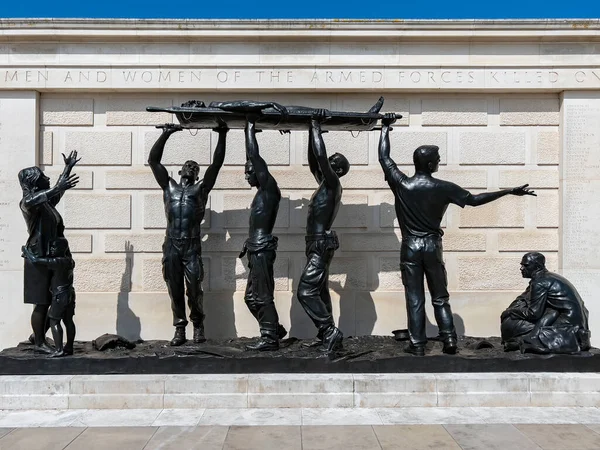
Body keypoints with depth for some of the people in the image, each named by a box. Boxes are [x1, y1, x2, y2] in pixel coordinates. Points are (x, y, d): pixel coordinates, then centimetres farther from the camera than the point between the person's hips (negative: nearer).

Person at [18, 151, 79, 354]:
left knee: (52, 301, 12)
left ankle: (38, 335, 25)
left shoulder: (46, 201, 13)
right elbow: (29, 201, -38)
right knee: (42, 302, -2)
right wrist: (56, 188, -46)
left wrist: (68, 168, 38)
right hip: (39, 258, -9)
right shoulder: (28, 203, -12)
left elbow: (58, 191, 33)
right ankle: (39, 342, 8)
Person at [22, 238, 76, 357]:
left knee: (54, 321, -3)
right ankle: (69, 347, 15)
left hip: (60, 296, -8)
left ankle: (59, 349, -6)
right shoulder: (69, 261, 7)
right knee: (68, 320, 11)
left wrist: (25, 250, 1)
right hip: (70, 294, 9)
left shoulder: (57, 262, -19)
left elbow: (35, 260, -17)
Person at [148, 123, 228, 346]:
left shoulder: (201, 189, 14)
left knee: (194, 289, -3)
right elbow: (153, 160, 15)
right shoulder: (169, 186, 18)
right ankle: (179, 329, 12)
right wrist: (166, 134, 9)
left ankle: (198, 325, 14)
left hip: (192, 246, -2)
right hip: (171, 246, 2)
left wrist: (222, 136, 4)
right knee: (175, 290, 4)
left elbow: (216, 163, 8)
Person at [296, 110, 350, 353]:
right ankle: (327, 334, 15)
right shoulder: (326, 184, 15)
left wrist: (316, 126, -12)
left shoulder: (333, 183, -9)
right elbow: (313, 161, 21)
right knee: (319, 291, 11)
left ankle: (331, 331, -8)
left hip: (321, 244, -10)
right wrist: (312, 130, 19)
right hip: (317, 244, 10)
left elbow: (321, 156, -21)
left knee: (306, 292, -12)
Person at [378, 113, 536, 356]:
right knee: (440, 297, 12)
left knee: (414, 298, 3)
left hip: (410, 246, 0)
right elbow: (474, 199, -1)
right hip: (433, 245, 0)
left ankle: (417, 345, 4)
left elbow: (384, 157, 6)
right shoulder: (443, 188, -6)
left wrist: (385, 128, 17)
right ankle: (449, 340, 7)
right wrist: (509, 191, 6)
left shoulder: (401, 184, -6)